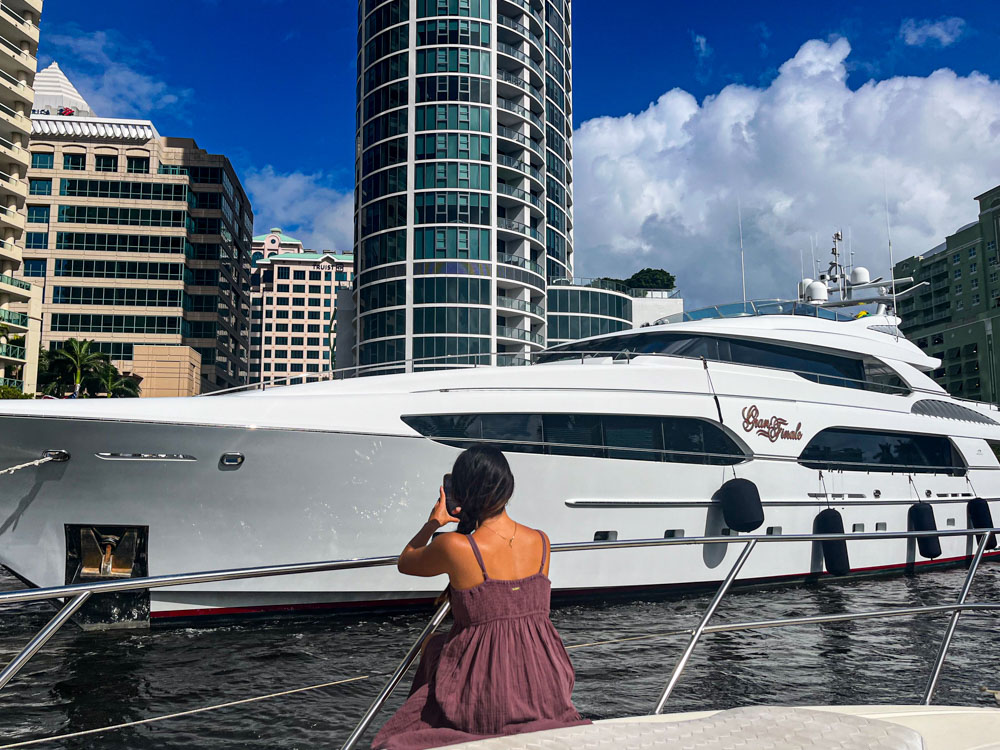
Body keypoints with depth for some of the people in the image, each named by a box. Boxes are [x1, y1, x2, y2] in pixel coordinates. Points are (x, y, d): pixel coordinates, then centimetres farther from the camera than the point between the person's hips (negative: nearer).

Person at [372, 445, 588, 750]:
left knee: (433, 645, 28)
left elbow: (405, 563, 5)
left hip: (485, 704, -4)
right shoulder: (541, 541, -5)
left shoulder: (454, 548, -18)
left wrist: (433, 523, 20)